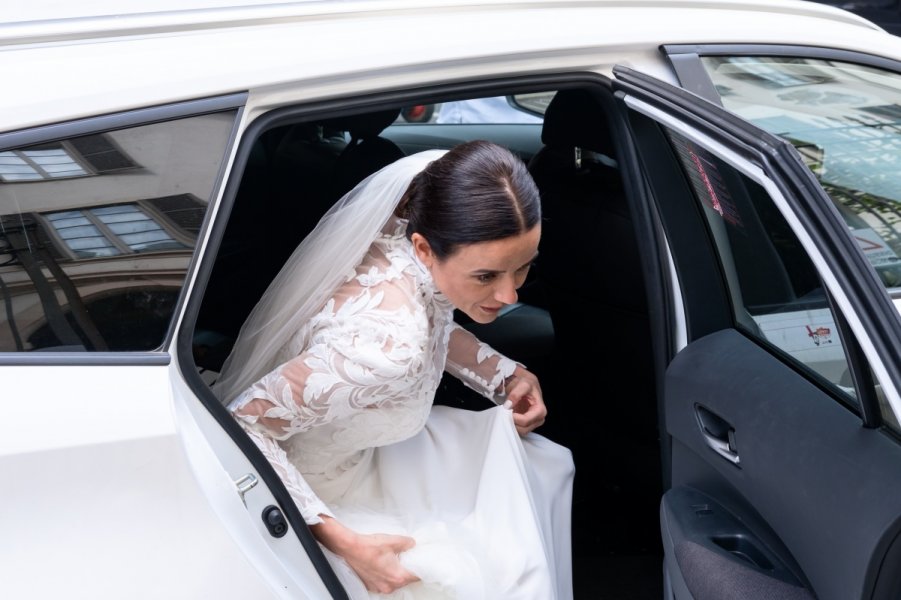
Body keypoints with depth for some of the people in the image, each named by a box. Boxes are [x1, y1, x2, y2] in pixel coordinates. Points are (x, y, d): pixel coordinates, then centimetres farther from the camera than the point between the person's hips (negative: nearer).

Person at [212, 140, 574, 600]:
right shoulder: (390, 345, -42)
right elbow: (243, 425, -34)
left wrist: (505, 376, -6)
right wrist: (346, 544, -32)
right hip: (306, 491, -8)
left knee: (542, 468, 12)